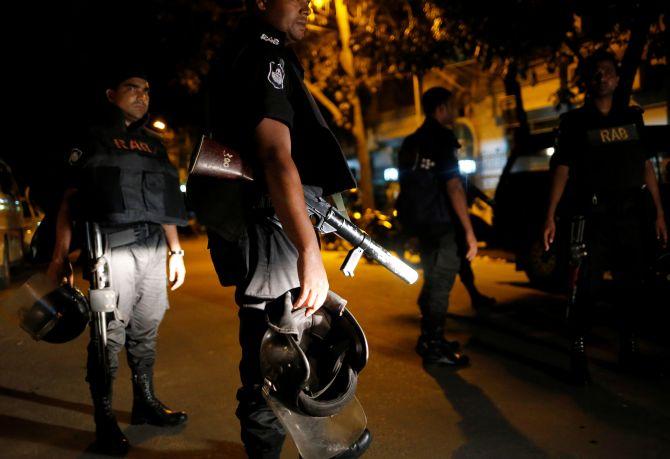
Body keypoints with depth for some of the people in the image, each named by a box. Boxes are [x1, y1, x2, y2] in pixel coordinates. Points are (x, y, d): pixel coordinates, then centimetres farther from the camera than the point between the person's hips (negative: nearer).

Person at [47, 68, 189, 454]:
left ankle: (145, 402, 23)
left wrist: (175, 251, 17)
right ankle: (104, 417, 6)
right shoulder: (94, 139, 6)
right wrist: (61, 255, -8)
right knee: (110, 334, -5)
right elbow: (70, 199, 0)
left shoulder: (154, 144, 21)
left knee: (147, 331, 10)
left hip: (153, 248, 5)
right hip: (111, 246, -5)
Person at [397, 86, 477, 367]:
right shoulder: (442, 139, -13)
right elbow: (453, 187, -21)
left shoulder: (412, 142, 13)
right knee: (441, 283, -2)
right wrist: (469, 231, -21)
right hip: (441, 224, -9)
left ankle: (429, 338, 27)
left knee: (432, 280, 18)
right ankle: (435, 347, 4)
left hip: (421, 222, 9)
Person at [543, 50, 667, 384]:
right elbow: (562, 169, -4)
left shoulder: (632, 117, 14)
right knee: (588, 285, -6)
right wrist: (550, 216, -13)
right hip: (593, 214, -4)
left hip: (631, 214, 4)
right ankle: (578, 351, 2)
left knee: (632, 284, 11)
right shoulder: (575, 121, 2)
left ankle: (629, 348, 25)